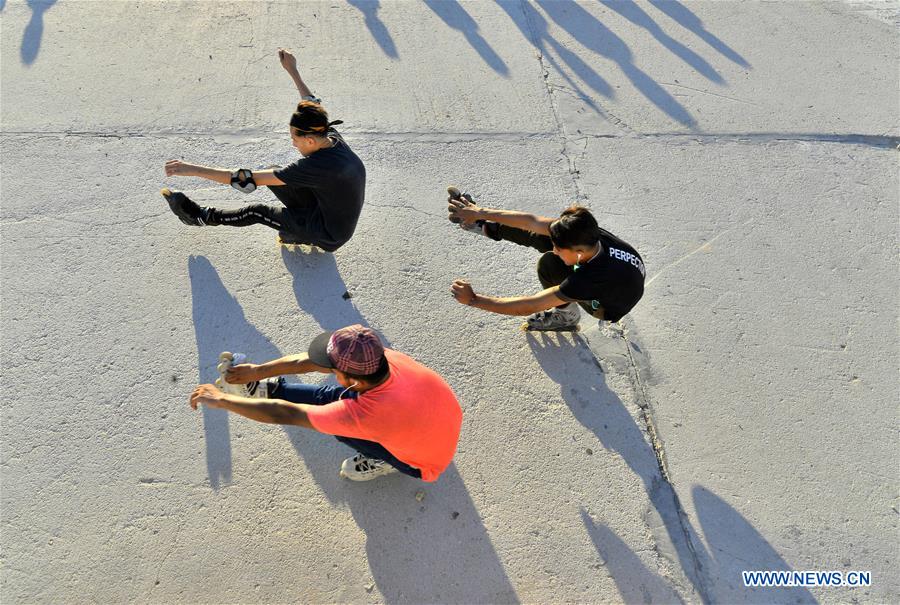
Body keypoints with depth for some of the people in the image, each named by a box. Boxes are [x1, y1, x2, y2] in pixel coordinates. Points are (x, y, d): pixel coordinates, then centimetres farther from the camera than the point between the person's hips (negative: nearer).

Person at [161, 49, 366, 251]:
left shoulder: (317, 166, -34)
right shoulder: (333, 138, -11)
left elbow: (249, 180, -31)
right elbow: (314, 105, 12)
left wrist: (194, 170, -26)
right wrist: (292, 70, 20)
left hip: (329, 237, -7)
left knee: (257, 212, 6)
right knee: (273, 173, 7)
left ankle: (202, 216, 28)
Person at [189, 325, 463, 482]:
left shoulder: (368, 414, -43)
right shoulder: (386, 358, -26)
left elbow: (284, 415, -33)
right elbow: (309, 361, -13)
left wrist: (220, 399, -22)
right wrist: (258, 370, -5)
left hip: (425, 463, -6)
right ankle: (269, 388, 15)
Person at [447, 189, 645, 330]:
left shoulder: (588, 278, -45)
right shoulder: (590, 233, -31)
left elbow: (529, 307, -41)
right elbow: (531, 220, -23)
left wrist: (473, 299, -37)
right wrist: (481, 212, -19)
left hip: (608, 307, -6)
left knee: (549, 263, -28)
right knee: (540, 236, -7)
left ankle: (566, 316, -2)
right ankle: (482, 225, 11)